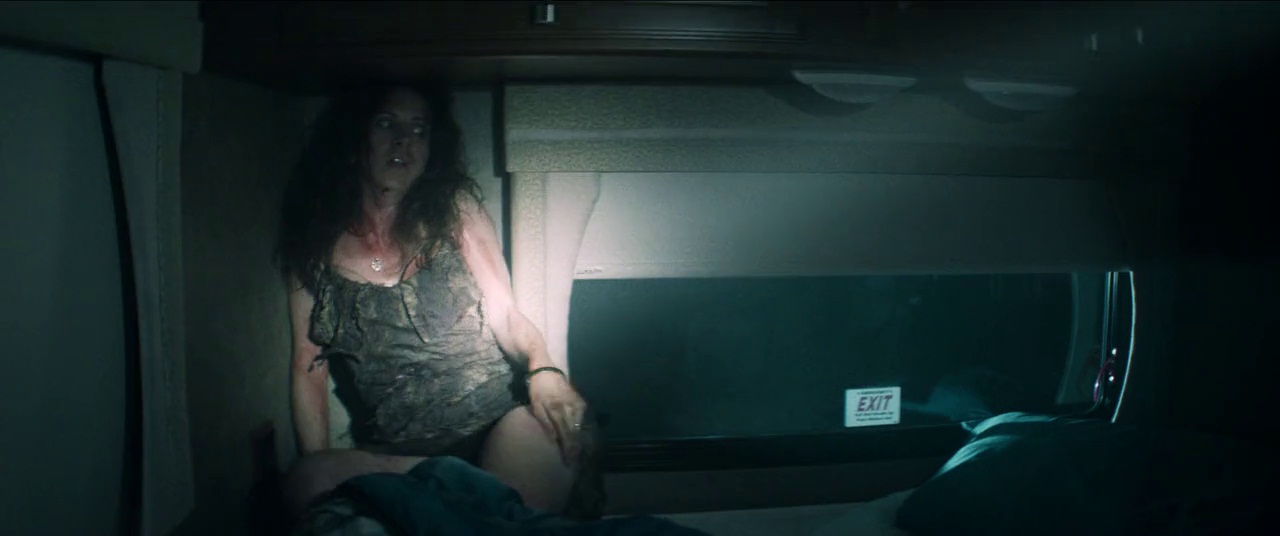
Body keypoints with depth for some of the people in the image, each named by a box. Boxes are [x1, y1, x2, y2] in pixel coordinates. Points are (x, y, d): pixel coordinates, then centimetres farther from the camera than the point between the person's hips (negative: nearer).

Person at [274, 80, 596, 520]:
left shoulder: (455, 208, 9)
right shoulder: (317, 240, 10)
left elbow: (506, 314, 5)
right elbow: (308, 367, 8)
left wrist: (542, 368, -18)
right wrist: (317, 465, -6)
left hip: (496, 419, -2)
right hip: (392, 453, 2)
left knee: (552, 430, -37)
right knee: (304, 482, -32)